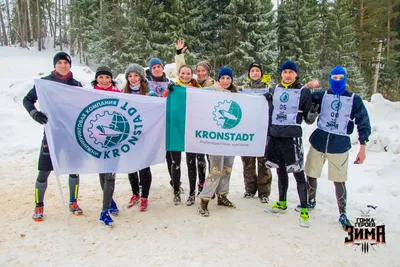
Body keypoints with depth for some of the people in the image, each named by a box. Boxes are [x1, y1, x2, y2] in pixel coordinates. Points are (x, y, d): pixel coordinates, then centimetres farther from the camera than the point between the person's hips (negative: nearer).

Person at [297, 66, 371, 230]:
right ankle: (311, 202, 36)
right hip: (318, 142, 2)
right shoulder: (322, 95, 5)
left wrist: (362, 147, -2)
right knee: (311, 175, 12)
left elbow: (363, 123, 2)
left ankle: (343, 214, 19)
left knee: (339, 181, 1)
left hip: (339, 145, -2)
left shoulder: (354, 99, 2)